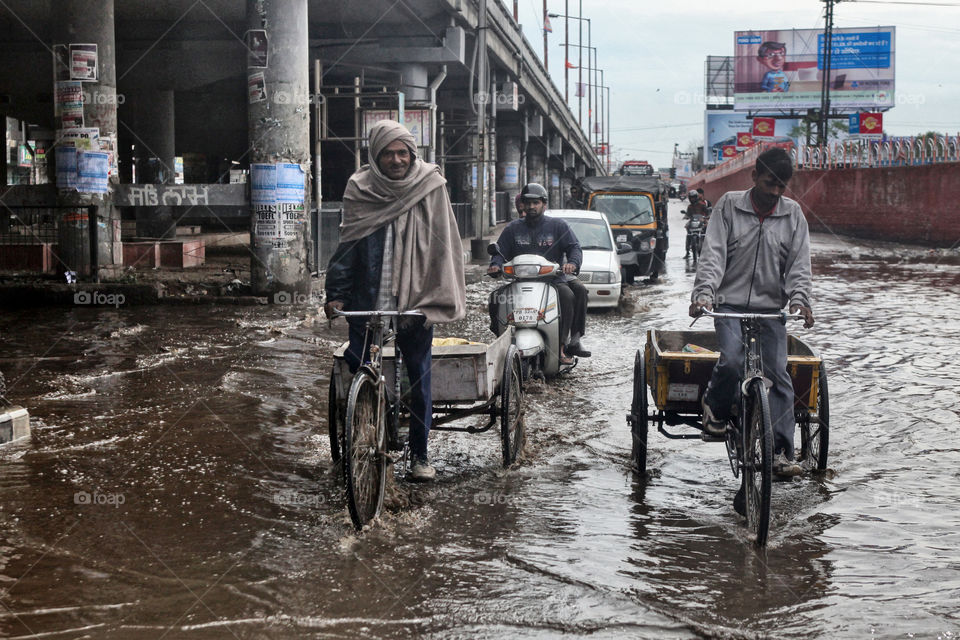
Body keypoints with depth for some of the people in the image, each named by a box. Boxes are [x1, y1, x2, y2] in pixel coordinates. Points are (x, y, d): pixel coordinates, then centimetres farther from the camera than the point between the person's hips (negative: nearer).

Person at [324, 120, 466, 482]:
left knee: (420, 380, 5)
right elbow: (348, 245, 7)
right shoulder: (361, 190, 4)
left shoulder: (430, 187, 1)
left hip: (415, 302, -1)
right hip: (368, 300, 1)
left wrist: (437, 300, -5)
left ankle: (420, 455, 18)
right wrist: (336, 294, 1)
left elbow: (442, 247, 1)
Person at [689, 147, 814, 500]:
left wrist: (799, 299, -14)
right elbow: (713, 253, -5)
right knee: (732, 361, -25)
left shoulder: (793, 214, 7)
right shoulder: (729, 205, 2)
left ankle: (780, 451, -5)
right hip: (731, 304, -2)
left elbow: (799, 263, 4)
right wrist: (703, 293, -20)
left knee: (777, 375, -7)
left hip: (771, 309, 2)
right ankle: (715, 407, 5)